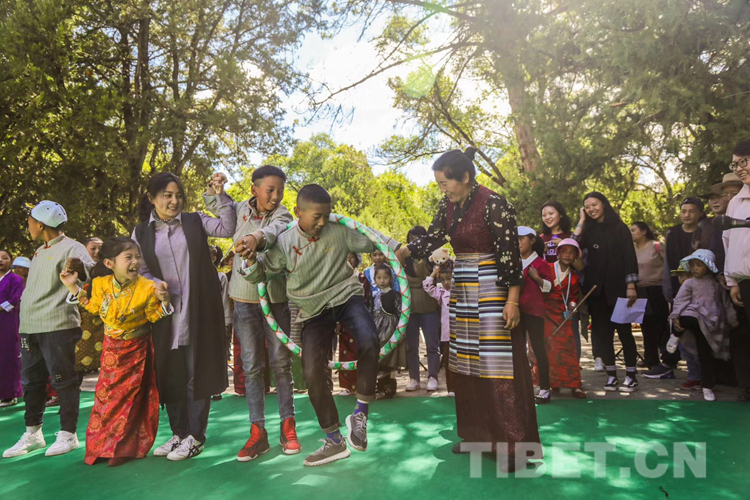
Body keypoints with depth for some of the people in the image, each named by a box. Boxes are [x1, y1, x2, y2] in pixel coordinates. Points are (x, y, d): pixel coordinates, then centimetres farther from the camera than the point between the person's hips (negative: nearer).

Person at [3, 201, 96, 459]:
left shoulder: (70, 247, -7)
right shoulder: (40, 251, 19)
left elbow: (90, 266, -23)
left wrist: (78, 266, -46)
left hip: (57, 326, -9)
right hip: (29, 327, 9)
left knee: (63, 380, -2)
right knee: (31, 381, 14)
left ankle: (68, 434, 8)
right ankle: (33, 434, 27)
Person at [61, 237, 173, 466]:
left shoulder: (147, 288, -20)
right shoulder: (100, 284, -11)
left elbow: (153, 316, -8)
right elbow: (94, 307, 8)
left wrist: (163, 301, -26)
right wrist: (74, 288, 2)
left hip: (137, 348, -3)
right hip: (112, 346, 3)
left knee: (130, 395, 3)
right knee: (106, 392, 9)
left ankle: (123, 448, 16)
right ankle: (101, 445, 27)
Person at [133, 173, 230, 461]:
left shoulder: (195, 222, 5)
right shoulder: (142, 233, 9)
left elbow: (227, 228, -6)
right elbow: (140, 272, 6)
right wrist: (157, 285, -13)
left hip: (198, 311, -2)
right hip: (165, 314, 3)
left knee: (197, 372, 1)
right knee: (169, 375, 10)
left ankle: (195, 437, 12)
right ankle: (179, 433, 25)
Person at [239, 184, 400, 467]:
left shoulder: (339, 232, -6)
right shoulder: (284, 243, -7)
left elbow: (370, 241, 7)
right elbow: (261, 273, 0)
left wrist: (398, 249, -1)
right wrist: (251, 261, -21)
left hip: (347, 296, -1)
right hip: (315, 311, 1)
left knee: (369, 342, -31)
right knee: (313, 374, -9)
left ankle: (360, 415, -9)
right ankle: (334, 442, 11)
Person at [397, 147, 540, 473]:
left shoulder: (493, 204, -13)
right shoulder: (448, 206, 8)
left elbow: (510, 254, -15)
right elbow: (431, 239, 16)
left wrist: (512, 300, -18)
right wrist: (398, 253, 8)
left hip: (493, 290, -8)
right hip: (462, 290, 8)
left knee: (500, 365, -5)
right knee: (467, 363, 11)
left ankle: (515, 445, 6)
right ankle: (479, 434, 25)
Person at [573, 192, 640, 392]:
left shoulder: (619, 227, 2)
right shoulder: (588, 230, 12)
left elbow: (629, 256, -3)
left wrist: (631, 286, -11)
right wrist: (581, 222, -1)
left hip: (617, 287, -3)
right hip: (596, 289, 4)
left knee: (624, 330, 1)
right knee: (602, 332, 3)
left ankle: (631, 376, 9)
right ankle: (611, 376, 10)